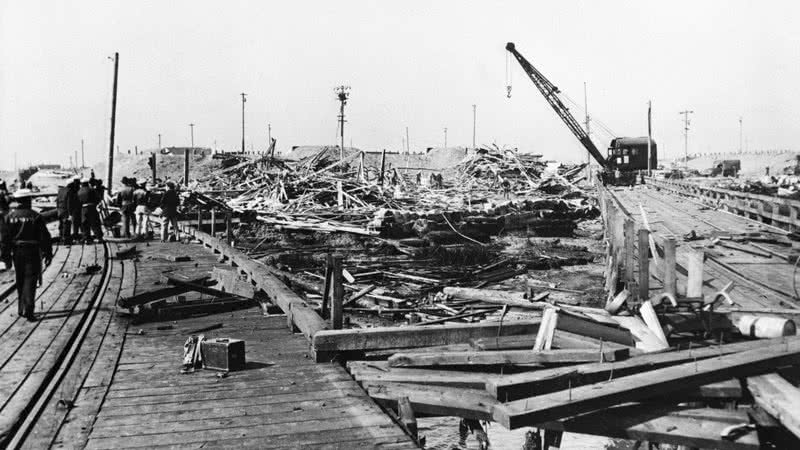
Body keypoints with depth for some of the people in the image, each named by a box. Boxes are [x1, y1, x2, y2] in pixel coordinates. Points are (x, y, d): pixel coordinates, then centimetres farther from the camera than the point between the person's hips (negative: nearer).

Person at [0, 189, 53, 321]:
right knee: (30, 280, -2)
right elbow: (44, 237, -6)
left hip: (16, 252, 4)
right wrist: (48, 254, 2)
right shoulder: (35, 216, -7)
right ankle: (28, 309, -13)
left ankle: (22, 308, 26)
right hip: (32, 252, -4)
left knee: (20, 281, 18)